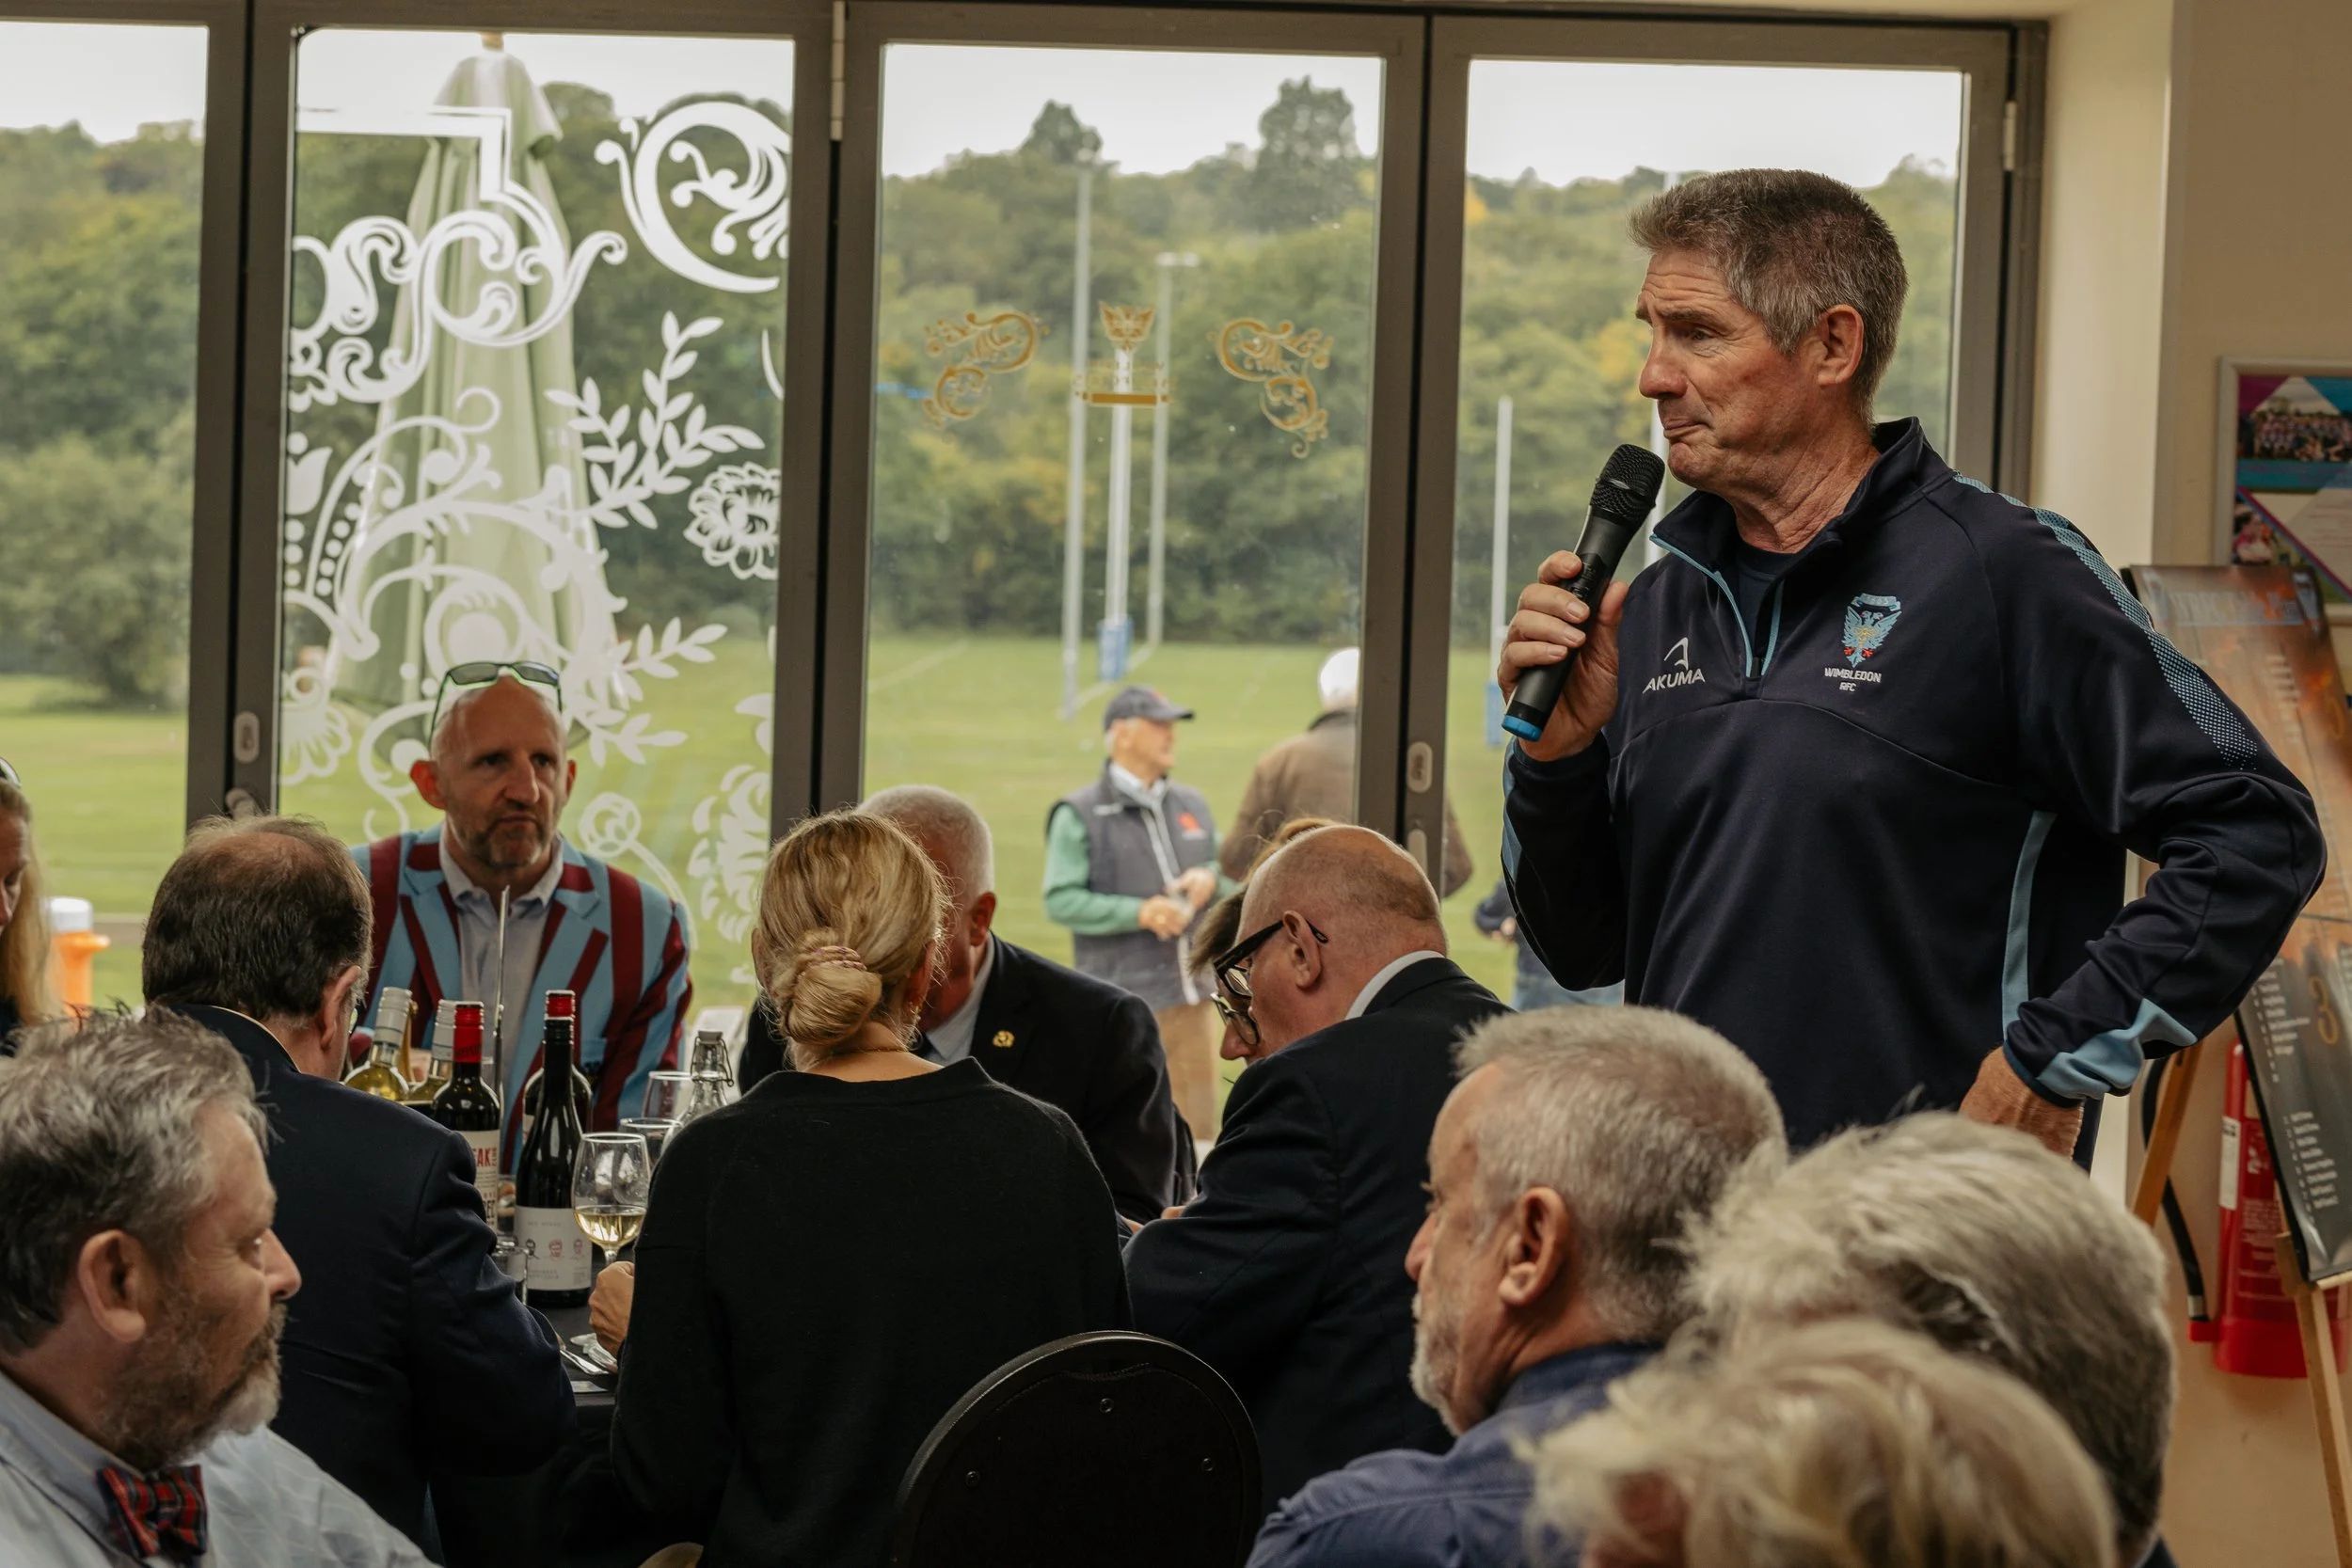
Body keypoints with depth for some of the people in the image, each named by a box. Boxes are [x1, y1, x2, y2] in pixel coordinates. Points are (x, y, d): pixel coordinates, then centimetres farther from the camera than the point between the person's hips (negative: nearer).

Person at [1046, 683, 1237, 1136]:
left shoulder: (1192, 805, 13)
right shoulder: (1079, 815, -5)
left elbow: (1233, 876, 18)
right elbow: (1060, 901, -12)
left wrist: (1210, 879, -5)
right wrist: (1139, 912, -22)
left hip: (1191, 994, 6)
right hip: (1123, 1003, -6)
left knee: (1201, 1126, 9)